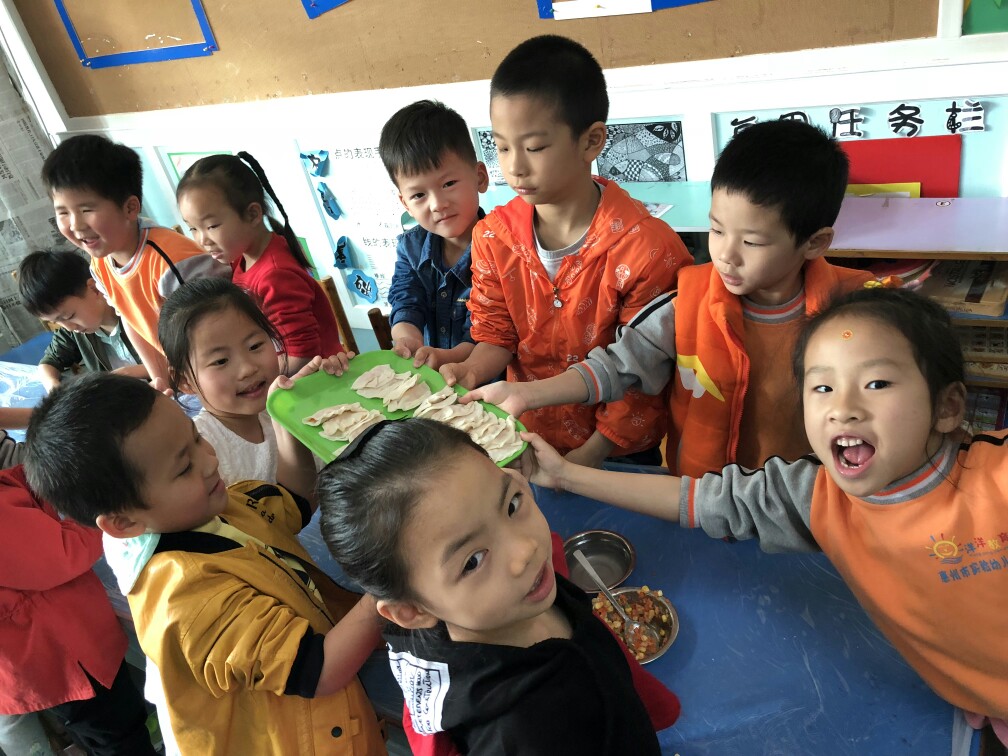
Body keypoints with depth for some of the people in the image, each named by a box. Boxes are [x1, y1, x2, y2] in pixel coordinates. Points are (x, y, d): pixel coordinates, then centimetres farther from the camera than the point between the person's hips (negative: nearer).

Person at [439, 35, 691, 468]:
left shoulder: (647, 251, -22)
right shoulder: (492, 237, -8)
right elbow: (497, 335, 2)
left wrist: (591, 454, -16)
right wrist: (472, 371, -19)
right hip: (528, 440, 4)